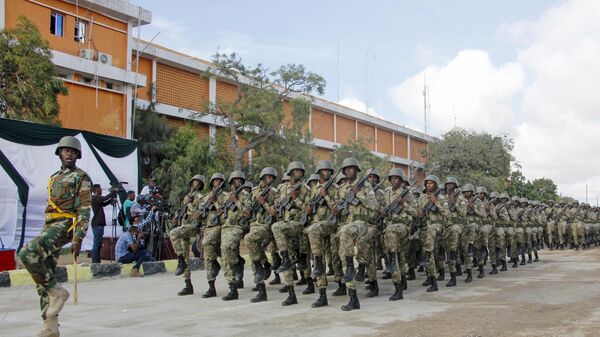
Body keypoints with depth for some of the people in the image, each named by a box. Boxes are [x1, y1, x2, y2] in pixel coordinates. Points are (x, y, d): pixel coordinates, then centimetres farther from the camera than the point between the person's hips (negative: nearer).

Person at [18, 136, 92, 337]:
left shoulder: (81, 178, -1)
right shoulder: (54, 178, 23)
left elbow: (85, 211, -9)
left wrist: (78, 238, -18)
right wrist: (44, 233, 23)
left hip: (65, 225, -8)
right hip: (49, 226, 8)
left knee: (28, 253, -28)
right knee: (43, 277, 3)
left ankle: (56, 291, -13)